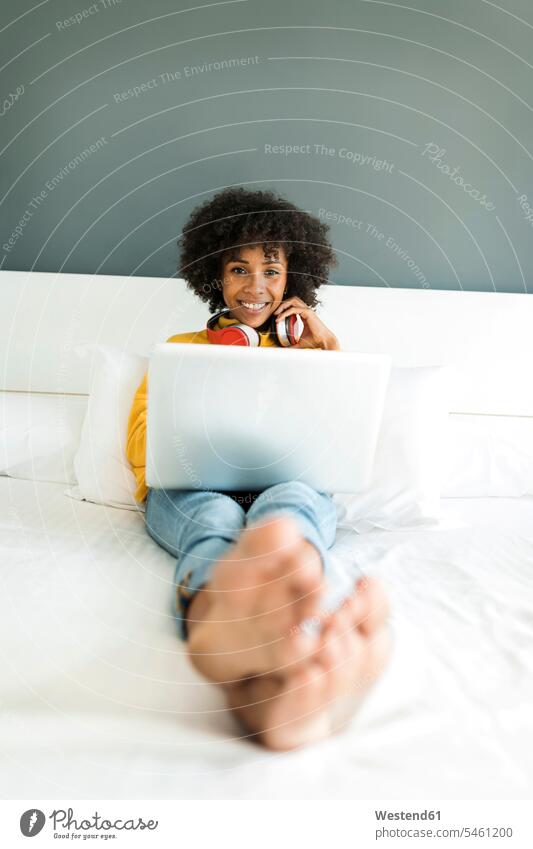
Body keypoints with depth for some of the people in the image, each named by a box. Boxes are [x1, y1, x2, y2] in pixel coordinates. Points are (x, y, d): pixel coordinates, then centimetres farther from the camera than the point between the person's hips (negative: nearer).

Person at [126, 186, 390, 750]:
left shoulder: (307, 350, 30)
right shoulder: (181, 348, 27)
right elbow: (139, 442, 14)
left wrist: (326, 347, 13)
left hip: (292, 486, 1)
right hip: (189, 489, 0)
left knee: (290, 503, -37)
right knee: (215, 518, -38)